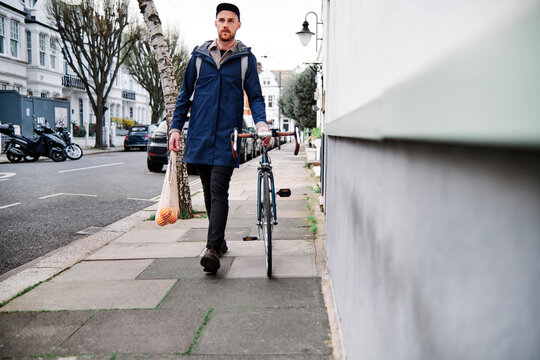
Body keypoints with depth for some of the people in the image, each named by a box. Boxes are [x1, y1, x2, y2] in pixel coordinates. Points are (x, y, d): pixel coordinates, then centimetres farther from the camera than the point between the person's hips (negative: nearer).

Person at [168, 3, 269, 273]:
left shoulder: (246, 58, 6)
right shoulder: (199, 56, 11)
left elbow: (255, 96, 6)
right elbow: (185, 95, 15)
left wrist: (261, 122, -13)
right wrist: (176, 127, 8)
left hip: (227, 136, -3)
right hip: (200, 135, 3)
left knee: (219, 191, -12)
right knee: (209, 192, 10)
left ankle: (212, 249, -16)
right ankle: (219, 241, 24)